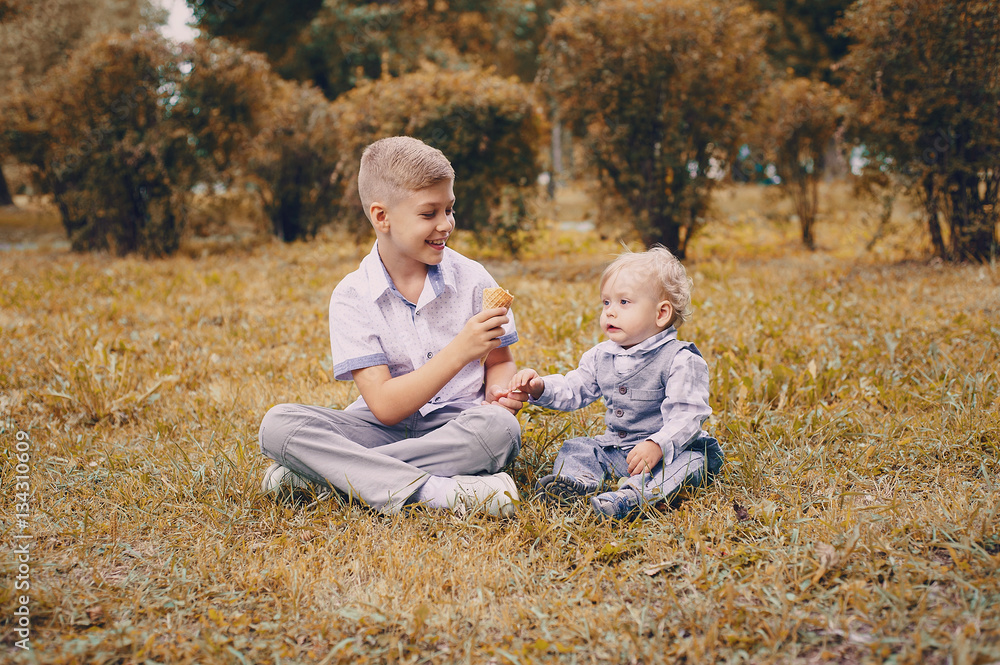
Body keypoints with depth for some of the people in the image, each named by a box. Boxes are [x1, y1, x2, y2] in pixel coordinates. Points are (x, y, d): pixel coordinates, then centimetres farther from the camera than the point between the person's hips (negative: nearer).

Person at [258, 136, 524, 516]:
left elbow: (500, 362, 11)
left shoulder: (472, 280, -1)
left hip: (456, 429, 1)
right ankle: (436, 491, -36)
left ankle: (317, 472, -26)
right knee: (279, 424, -23)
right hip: (383, 430, -1)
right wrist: (459, 352, -25)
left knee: (499, 427, -34)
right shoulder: (352, 298, -7)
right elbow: (385, 407, -15)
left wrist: (499, 394, -14)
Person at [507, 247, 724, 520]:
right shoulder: (601, 356, 7)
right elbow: (573, 390, 17)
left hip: (672, 449, -7)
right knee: (575, 448, -1)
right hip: (615, 449, 7)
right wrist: (539, 387, -2)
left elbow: (687, 416, -23)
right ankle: (578, 480, -33)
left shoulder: (681, 361, -15)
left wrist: (657, 445, -40)